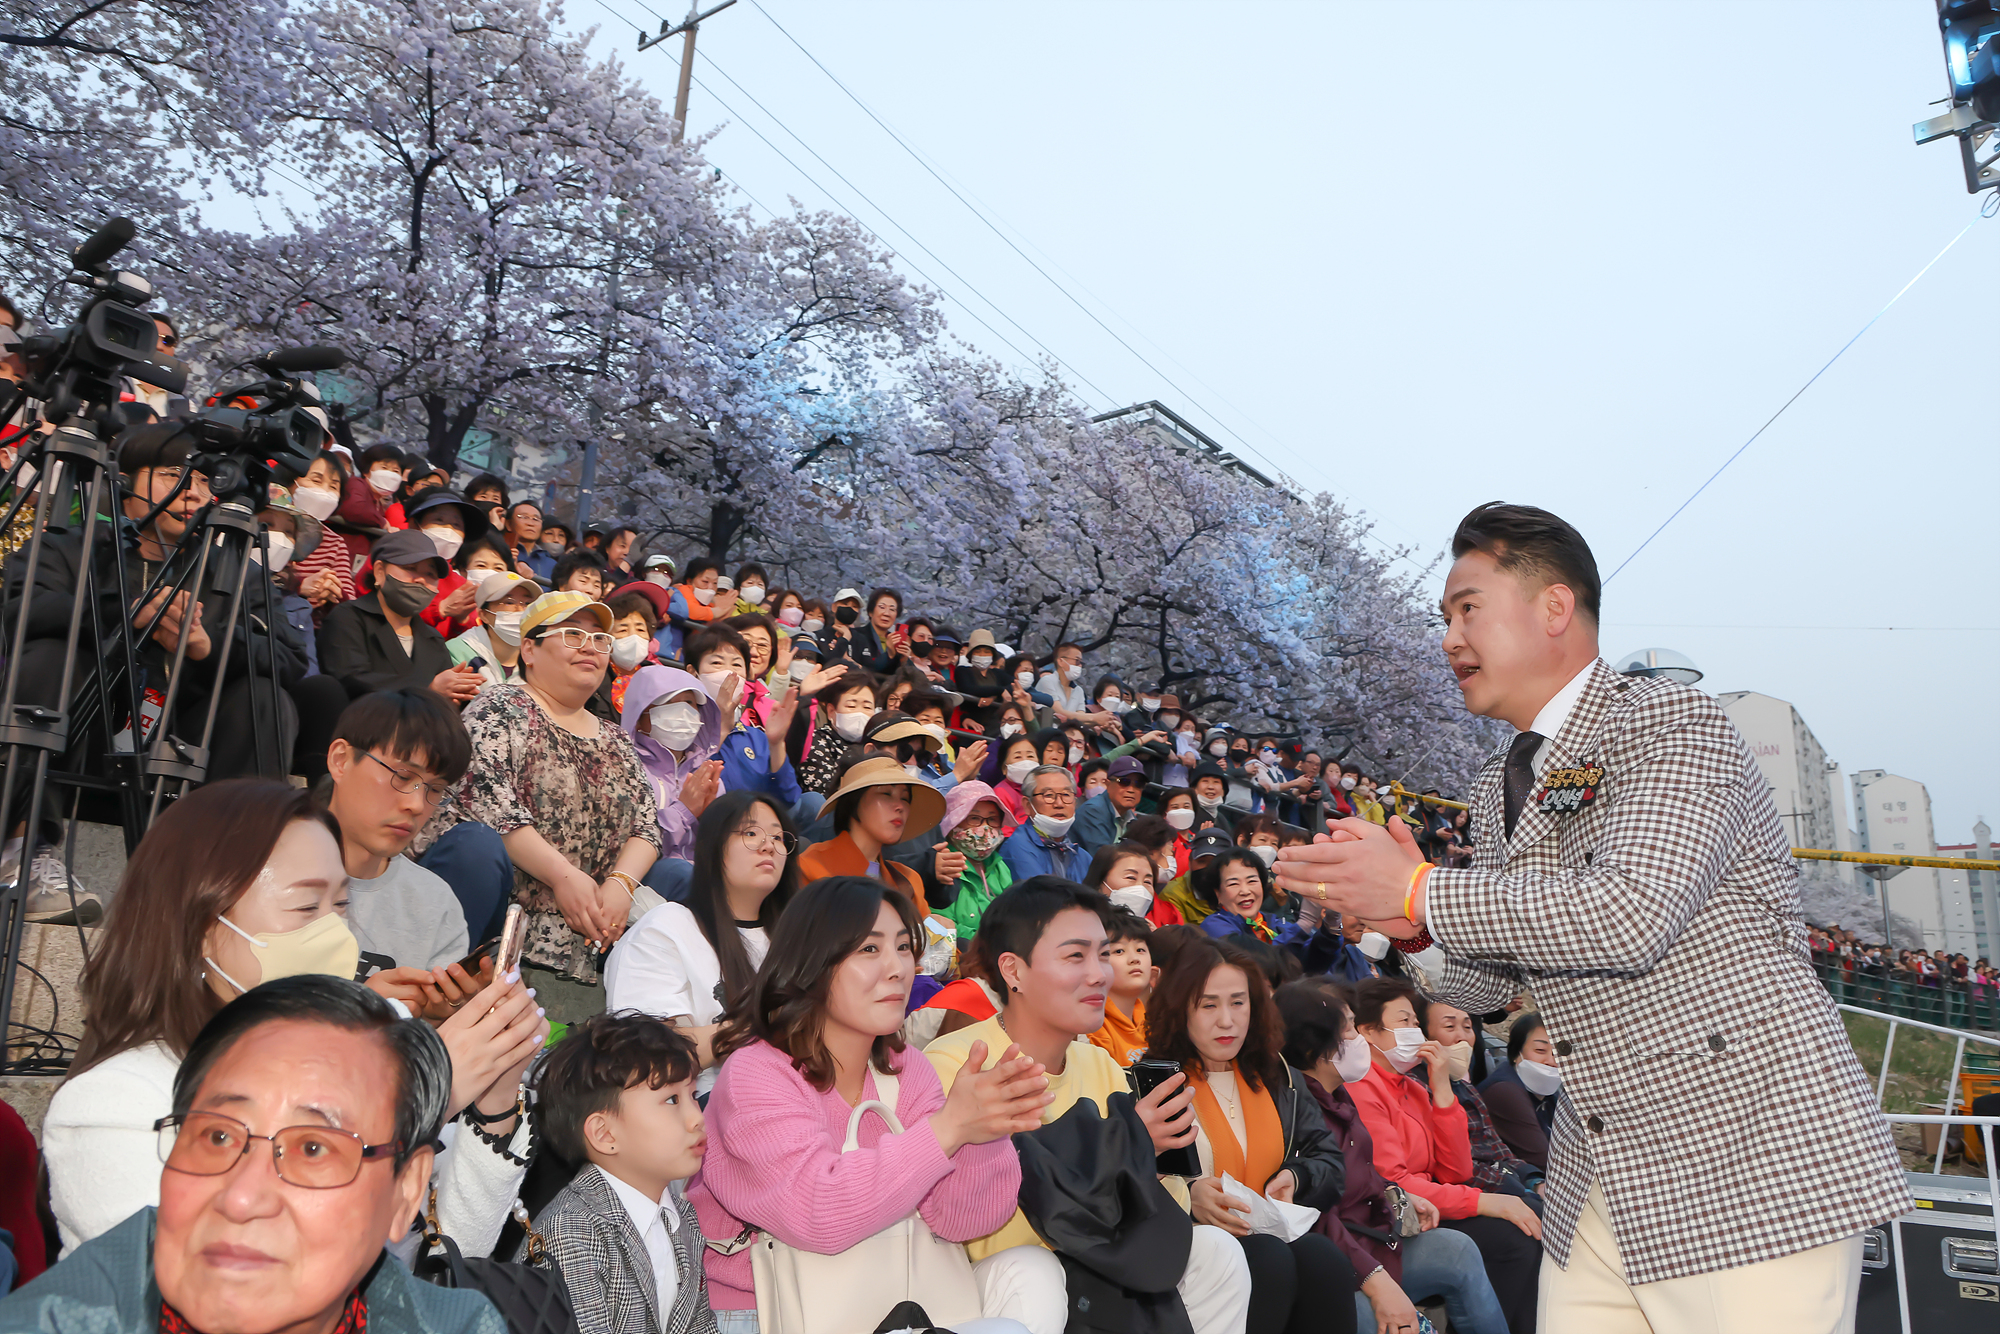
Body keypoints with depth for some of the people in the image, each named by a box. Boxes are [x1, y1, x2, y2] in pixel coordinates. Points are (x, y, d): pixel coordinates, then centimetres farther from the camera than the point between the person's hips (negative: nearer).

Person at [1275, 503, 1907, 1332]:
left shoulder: (1675, 725, -11)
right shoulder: (1498, 789, 13)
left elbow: (1633, 913, -27)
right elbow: (1487, 985, 15)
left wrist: (1419, 891, -20)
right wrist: (1408, 918, -6)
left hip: (1752, 1162, -7)